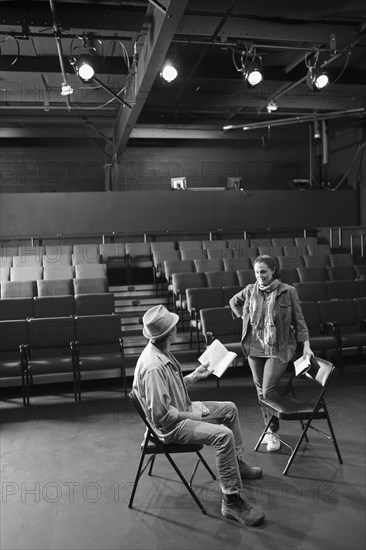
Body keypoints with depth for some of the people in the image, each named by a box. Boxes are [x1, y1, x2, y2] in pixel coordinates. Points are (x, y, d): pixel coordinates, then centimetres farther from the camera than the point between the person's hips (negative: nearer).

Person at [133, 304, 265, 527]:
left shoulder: (162, 353, 1)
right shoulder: (153, 366, -31)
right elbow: (161, 414, -29)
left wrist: (196, 375, 10)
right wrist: (192, 415, -20)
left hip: (183, 409, 10)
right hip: (171, 425, -10)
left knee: (229, 409, 17)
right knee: (224, 435, -26)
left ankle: (237, 463, 33)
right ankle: (232, 501, -15)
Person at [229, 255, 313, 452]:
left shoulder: (288, 292, -7)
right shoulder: (250, 290, 3)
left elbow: (299, 320, -3)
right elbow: (233, 301, 23)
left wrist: (306, 345, -9)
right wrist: (243, 316, 10)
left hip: (278, 349, -4)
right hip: (254, 348, 4)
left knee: (269, 390, -10)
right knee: (260, 390, 12)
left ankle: (273, 433, 8)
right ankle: (268, 427, 30)